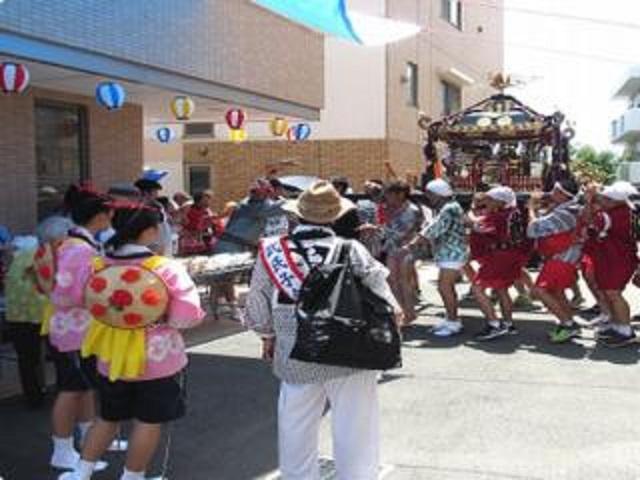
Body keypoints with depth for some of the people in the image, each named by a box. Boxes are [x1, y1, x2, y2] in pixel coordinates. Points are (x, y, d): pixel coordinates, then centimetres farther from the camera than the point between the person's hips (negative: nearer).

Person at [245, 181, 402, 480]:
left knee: (297, 438, 19)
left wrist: (269, 337, 17)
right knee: (355, 435, 13)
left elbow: (257, 312, -2)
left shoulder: (271, 251, -8)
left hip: (294, 360, 2)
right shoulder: (352, 251, -13)